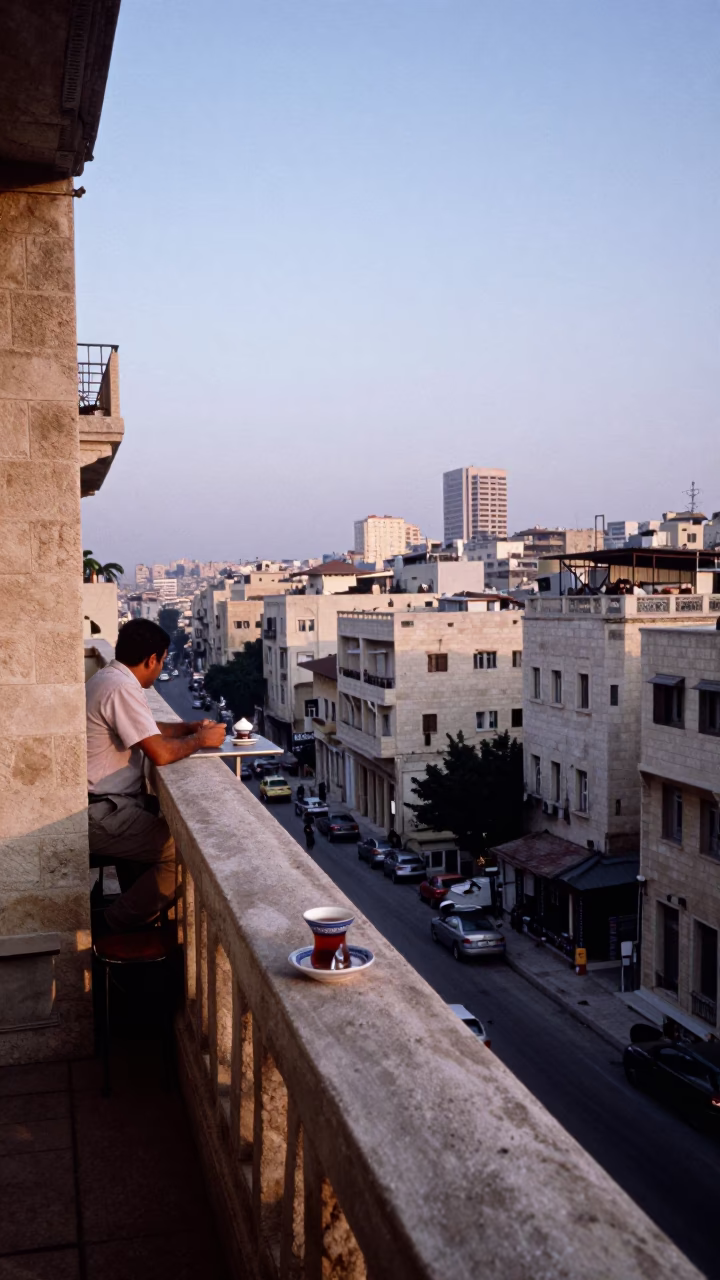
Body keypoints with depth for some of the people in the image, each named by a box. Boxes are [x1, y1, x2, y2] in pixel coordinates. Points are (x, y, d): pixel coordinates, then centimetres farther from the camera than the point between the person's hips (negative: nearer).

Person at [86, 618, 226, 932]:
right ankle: (120, 924, 2)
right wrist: (200, 740, -8)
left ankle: (139, 904, 32)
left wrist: (189, 727, 12)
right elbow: (161, 753, -26)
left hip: (104, 801, 11)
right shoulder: (122, 688, -22)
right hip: (98, 815, -11)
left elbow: (145, 731, 25)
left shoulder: (109, 678, 12)